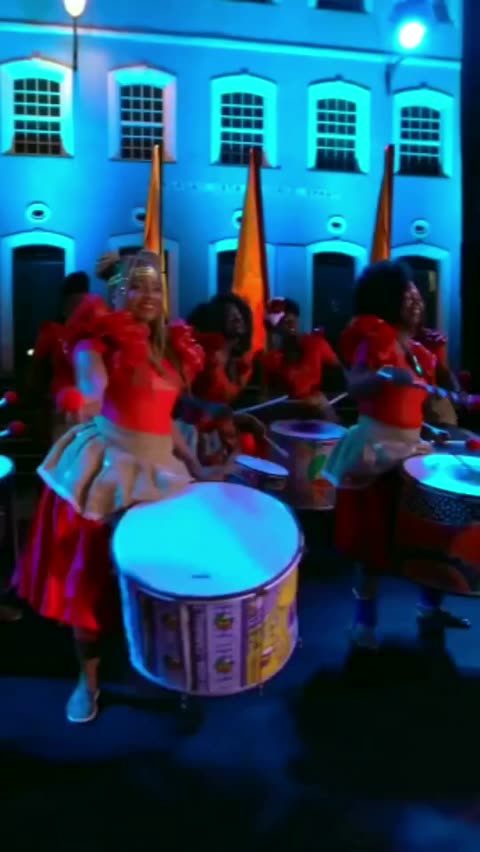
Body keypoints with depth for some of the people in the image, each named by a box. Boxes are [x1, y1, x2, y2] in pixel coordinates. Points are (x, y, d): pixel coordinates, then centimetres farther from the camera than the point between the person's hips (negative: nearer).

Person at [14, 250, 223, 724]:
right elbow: (91, 381, -29)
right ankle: (88, 679, 23)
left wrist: (195, 467, 13)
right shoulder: (99, 340, -7)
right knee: (92, 577, 4)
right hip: (106, 467, -5)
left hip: (159, 469, 5)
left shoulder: (172, 347, 12)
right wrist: (87, 401, -49)